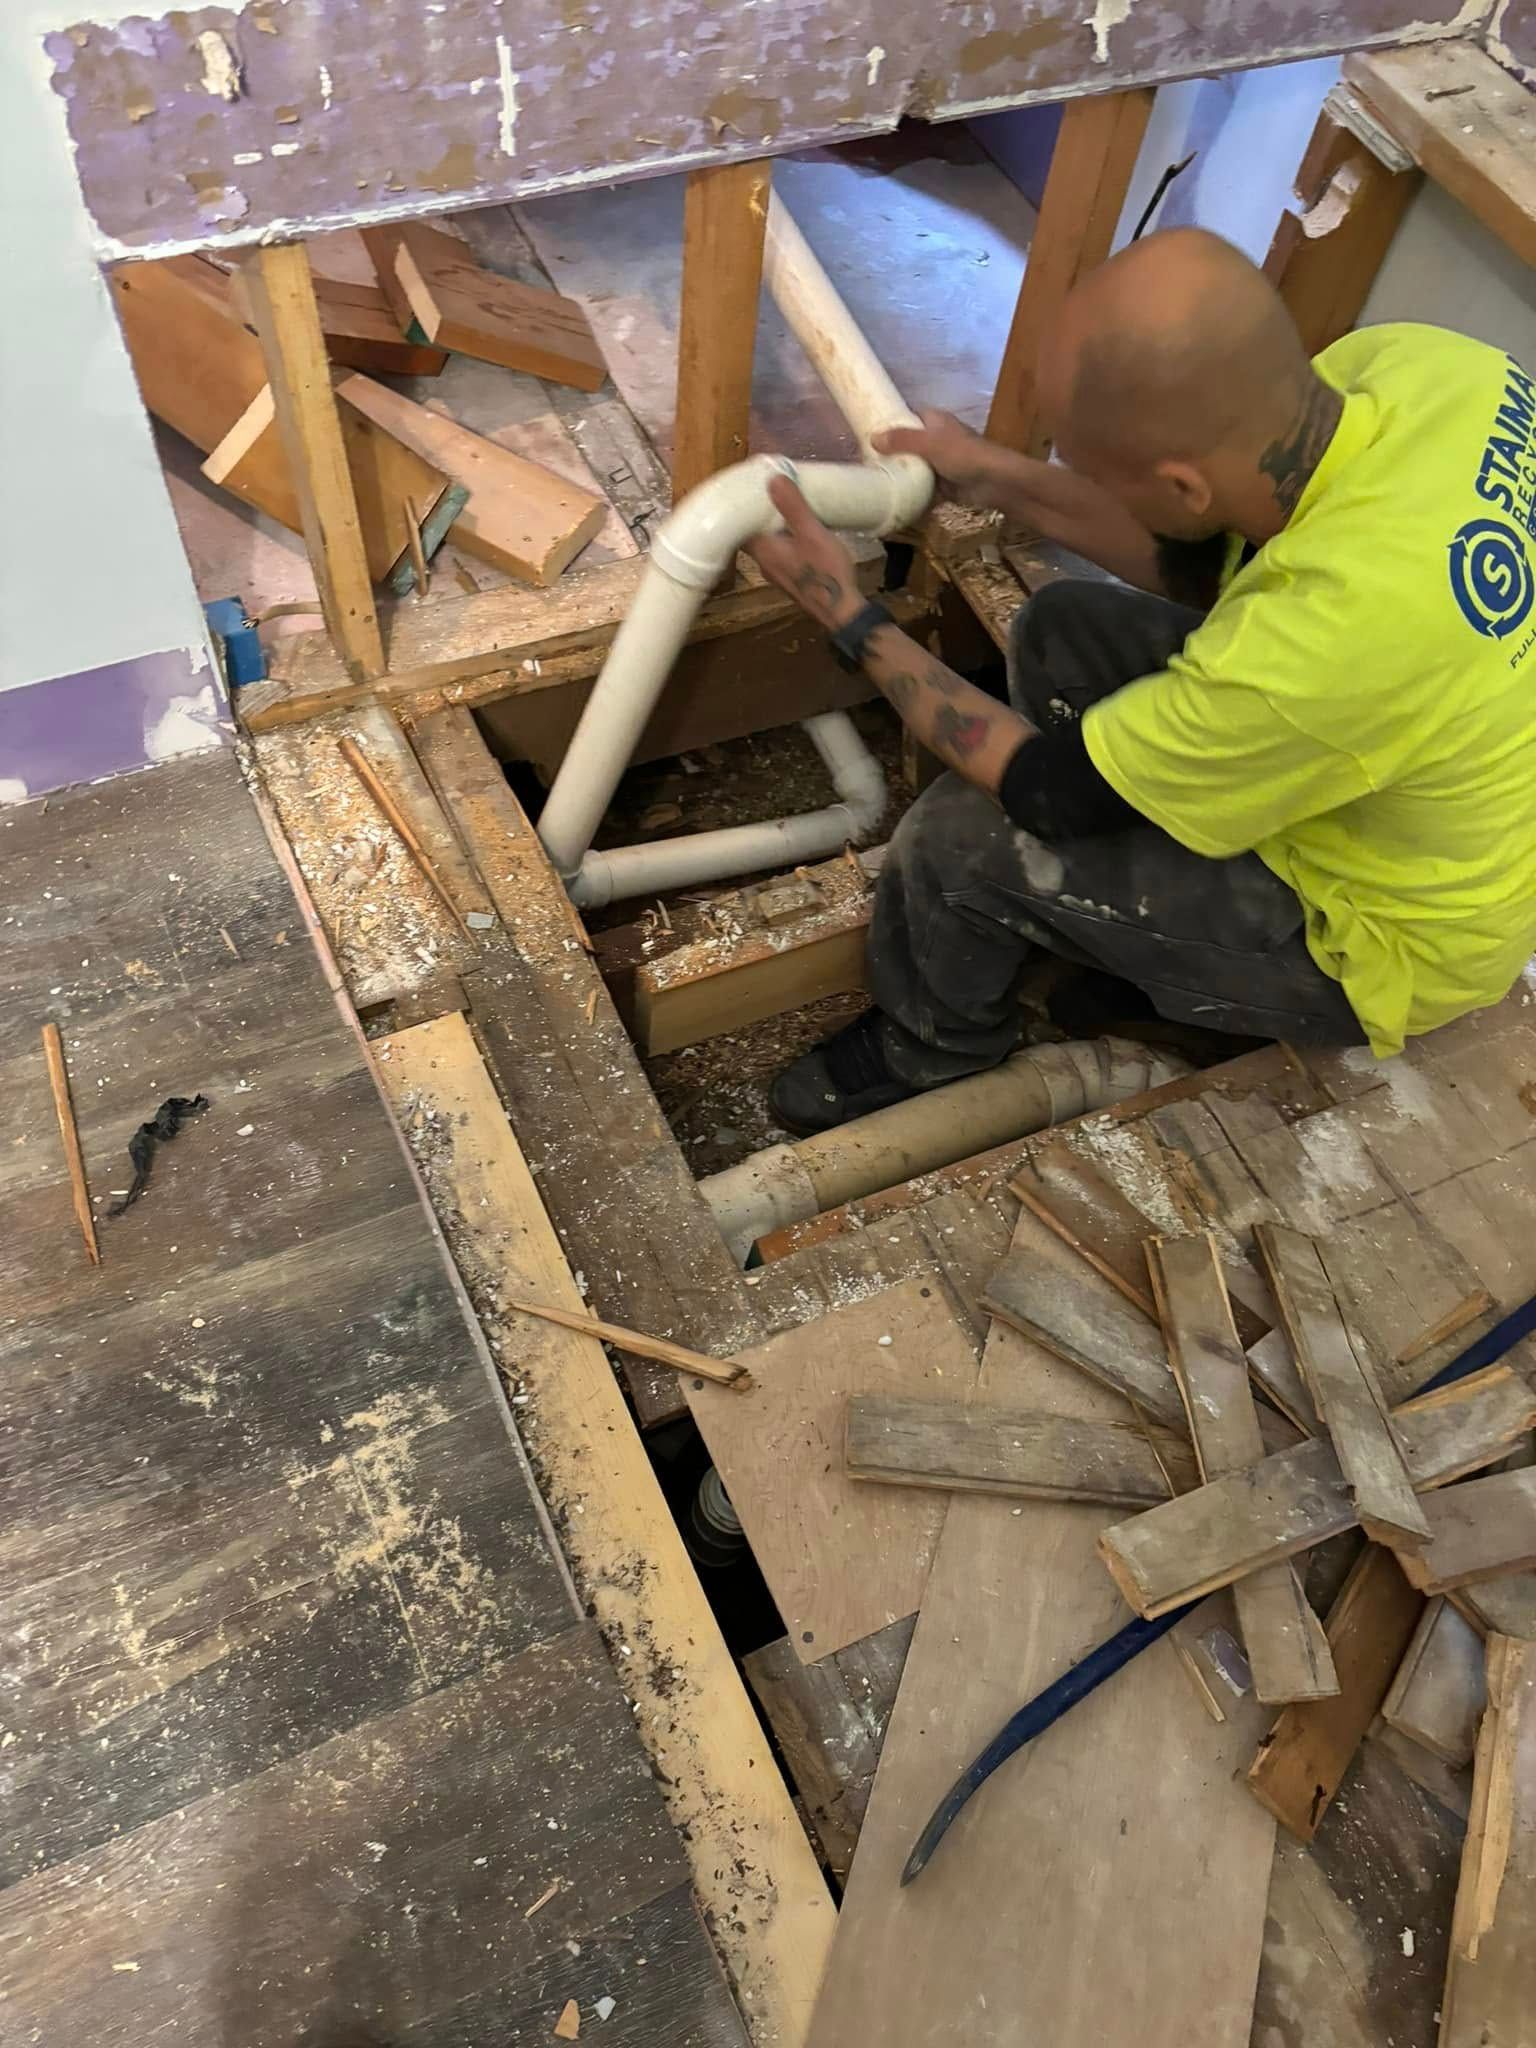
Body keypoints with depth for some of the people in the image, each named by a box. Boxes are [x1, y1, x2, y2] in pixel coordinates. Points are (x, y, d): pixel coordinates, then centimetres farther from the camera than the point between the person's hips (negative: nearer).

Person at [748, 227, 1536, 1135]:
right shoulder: (1412, 357, -21)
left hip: (1380, 937, -7)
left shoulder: (1317, 649, -43)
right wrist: (1007, 480, -2)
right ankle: (1096, 936, 26)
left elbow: (1041, 786, -24)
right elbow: (1202, 559, -1)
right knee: (1066, 627, 5)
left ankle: (931, 1043, 19)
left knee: (960, 837, -15)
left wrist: (847, 612, -18)